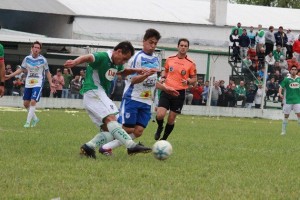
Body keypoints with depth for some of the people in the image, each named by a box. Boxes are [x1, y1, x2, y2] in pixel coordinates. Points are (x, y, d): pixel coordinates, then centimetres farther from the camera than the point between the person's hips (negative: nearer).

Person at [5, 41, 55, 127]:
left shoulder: (43, 60, -6)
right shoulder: (27, 58, 1)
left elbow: (47, 72, 5)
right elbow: (21, 69, 11)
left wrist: (51, 84, 1)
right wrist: (9, 76, 7)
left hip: (38, 84, -4)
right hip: (28, 84, 4)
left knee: (33, 102, -17)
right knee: (26, 103, 5)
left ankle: (28, 122, -12)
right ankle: (35, 118, 27)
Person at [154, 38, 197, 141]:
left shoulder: (191, 64, -2)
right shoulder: (170, 59, 5)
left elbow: (194, 78, 5)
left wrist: (188, 81, -16)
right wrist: (163, 77, 1)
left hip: (179, 93, -1)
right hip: (166, 90, 1)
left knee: (171, 119, 3)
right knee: (160, 115, -15)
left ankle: (164, 139, 22)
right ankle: (160, 127, 19)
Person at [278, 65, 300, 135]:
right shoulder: (287, 79, -3)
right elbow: (281, 87, -7)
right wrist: (280, 93, -24)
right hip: (288, 100, -1)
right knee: (286, 115, 4)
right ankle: (283, 130, 14)